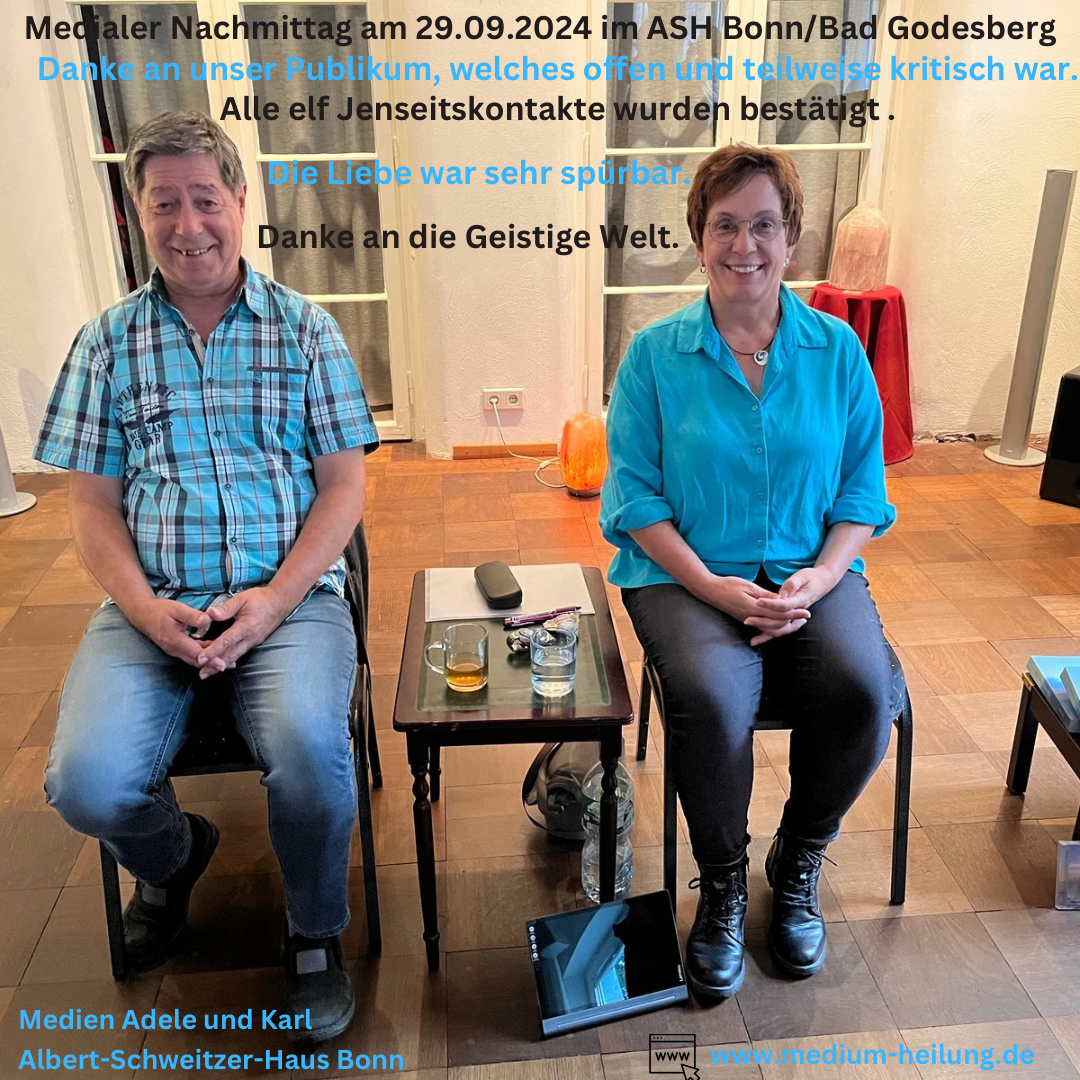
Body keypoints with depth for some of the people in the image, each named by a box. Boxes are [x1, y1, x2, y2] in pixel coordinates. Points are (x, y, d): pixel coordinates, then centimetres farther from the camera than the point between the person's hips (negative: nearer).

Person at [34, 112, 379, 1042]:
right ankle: (172, 860, 20)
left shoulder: (306, 329, 7)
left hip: (291, 594, -2)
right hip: (151, 604, 2)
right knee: (88, 782, -20)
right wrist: (145, 609, -10)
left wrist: (276, 598, -12)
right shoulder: (107, 343, 12)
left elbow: (344, 485, 2)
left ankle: (317, 933, 4)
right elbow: (93, 504, 9)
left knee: (308, 750, -30)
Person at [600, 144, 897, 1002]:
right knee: (713, 699, -31)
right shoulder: (655, 354, 0)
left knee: (863, 691, -26)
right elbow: (636, 496, -3)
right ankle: (722, 885, 1)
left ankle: (798, 867, 7)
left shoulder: (838, 351, 6)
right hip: (686, 575, -2)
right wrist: (715, 588, -15)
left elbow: (863, 490, 6)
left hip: (812, 573, 2)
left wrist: (818, 579, -12)